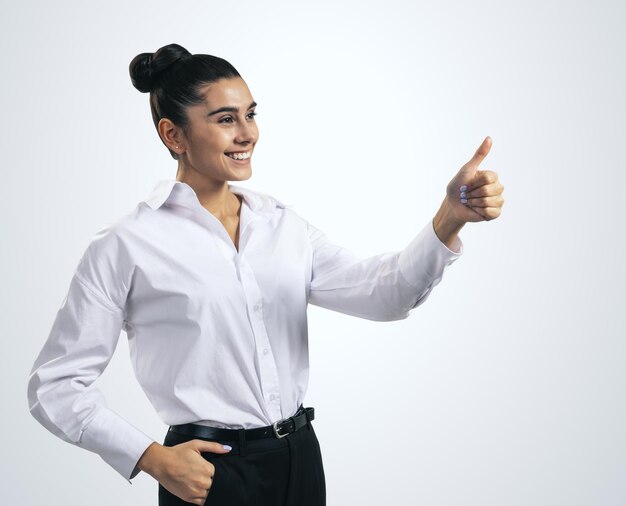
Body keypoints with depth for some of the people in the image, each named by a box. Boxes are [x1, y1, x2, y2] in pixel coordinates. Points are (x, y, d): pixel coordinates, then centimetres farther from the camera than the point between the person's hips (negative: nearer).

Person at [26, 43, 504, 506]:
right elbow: (55, 385, -7)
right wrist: (153, 460, -15)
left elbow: (380, 291, -9)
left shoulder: (281, 223, 5)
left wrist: (450, 218, -25)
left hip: (300, 459, 5)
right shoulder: (127, 246, -10)